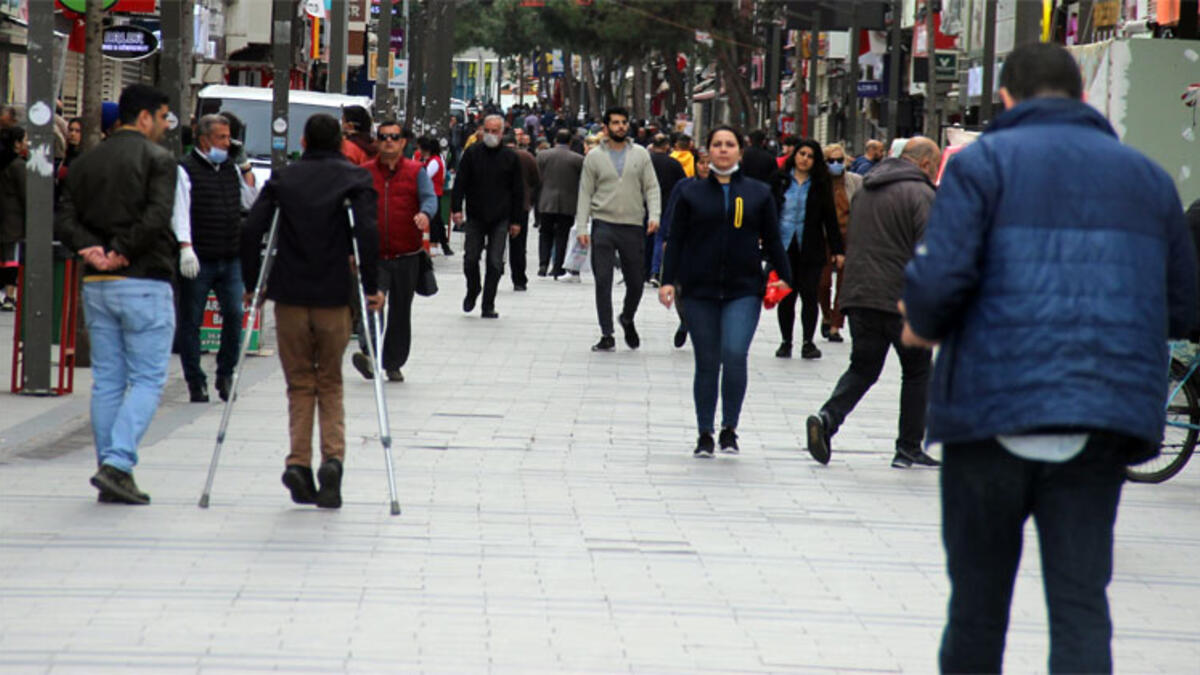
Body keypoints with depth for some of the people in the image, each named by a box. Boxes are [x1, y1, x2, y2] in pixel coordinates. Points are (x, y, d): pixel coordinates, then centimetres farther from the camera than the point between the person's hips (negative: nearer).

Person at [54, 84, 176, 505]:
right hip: (145, 284, -6)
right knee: (147, 379, -2)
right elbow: (157, 218, -19)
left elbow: (64, 220, 3)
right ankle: (118, 463, -16)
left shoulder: (86, 162, 13)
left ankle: (110, 474, 10)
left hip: (96, 283, 6)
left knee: (107, 380, 11)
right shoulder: (156, 159, -6)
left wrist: (92, 248, -9)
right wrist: (121, 252, -11)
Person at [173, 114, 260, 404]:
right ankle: (195, 382, 10)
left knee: (234, 314, -4)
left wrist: (247, 172, 9)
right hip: (198, 260, -5)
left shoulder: (231, 168, 15)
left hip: (231, 259, 5)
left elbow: (250, 203, 22)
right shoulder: (186, 170, -4)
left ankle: (225, 374, 12)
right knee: (191, 321, 1)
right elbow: (180, 211, -13)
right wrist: (185, 247, -24)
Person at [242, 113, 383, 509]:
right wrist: (371, 286, -7)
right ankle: (333, 458, -8)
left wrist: (252, 282, 5)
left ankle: (299, 462, -2)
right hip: (335, 296, -1)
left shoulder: (283, 179, 6)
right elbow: (367, 232, -12)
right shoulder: (355, 179, 1)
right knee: (330, 384, 12)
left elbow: (252, 230, -3)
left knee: (300, 383, 12)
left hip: (289, 296, 1)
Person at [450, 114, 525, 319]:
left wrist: (516, 220, 3)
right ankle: (472, 292, 27)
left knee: (495, 263, -2)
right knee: (471, 258, 1)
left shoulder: (510, 157, 3)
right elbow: (460, 183, 1)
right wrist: (456, 208, -11)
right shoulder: (471, 153, 2)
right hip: (475, 217, 0)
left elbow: (518, 191, 6)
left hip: (500, 219, 0)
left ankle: (488, 306, 4)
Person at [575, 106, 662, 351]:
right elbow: (585, 193, 5)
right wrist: (581, 227, -3)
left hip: (633, 226, 1)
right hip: (603, 225, -1)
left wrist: (654, 215, -11)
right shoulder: (594, 157, 4)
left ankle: (627, 319, 36)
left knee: (635, 283, 7)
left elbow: (651, 187, 5)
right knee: (603, 282, -6)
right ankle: (607, 335, -1)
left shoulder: (640, 155, 6)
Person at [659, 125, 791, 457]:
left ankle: (730, 428, -2)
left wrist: (783, 277, 3)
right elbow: (676, 240, 7)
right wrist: (668, 280, -2)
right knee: (707, 363, 4)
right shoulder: (691, 193, 7)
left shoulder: (758, 193, 8)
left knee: (735, 353, -17)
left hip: (744, 290, -1)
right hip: (700, 291, 1)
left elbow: (772, 240, 12)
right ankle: (705, 434, 15)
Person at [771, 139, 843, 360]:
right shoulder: (781, 180, 6)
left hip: (810, 248, -1)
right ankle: (786, 342, 13)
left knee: (809, 295, -5)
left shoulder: (820, 184, 5)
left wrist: (837, 249, 1)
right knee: (785, 296, 3)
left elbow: (829, 217, 6)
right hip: (783, 248, 1)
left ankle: (808, 342, 1)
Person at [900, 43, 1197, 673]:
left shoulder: (983, 162, 0)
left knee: (978, 599, 11)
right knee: (1081, 602, 1)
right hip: (1103, 421, 3)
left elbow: (938, 279, -13)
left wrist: (923, 326, 8)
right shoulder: (1146, 176, 13)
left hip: (993, 410, -3)